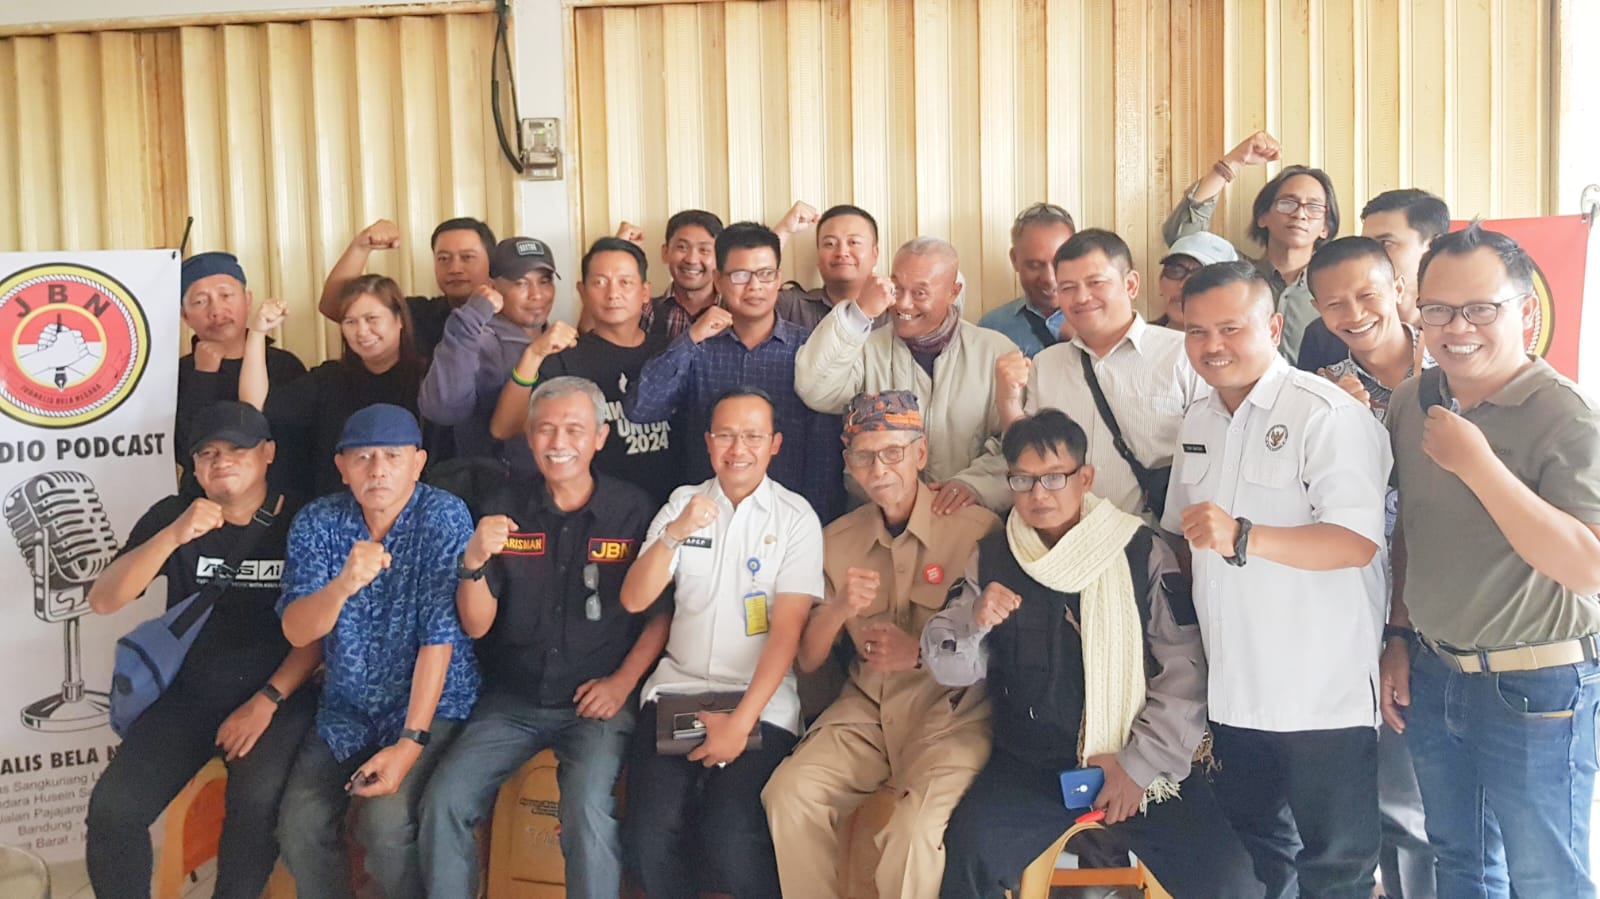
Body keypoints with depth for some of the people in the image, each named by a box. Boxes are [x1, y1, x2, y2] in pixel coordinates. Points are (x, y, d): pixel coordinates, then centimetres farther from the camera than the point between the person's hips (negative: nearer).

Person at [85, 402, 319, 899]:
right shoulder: (173, 515, 2)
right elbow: (102, 601, -9)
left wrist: (266, 701, -13)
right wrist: (174, 536, -23)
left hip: (277, 696, -2)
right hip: (187, 694, 3)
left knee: (256, 802, -30)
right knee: (112, 808, -19)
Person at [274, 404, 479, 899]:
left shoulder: (444, 517, -13)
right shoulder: (317, 522, -3)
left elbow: (439, 637, -16)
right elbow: (296, 632, -10)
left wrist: (410, 742, -21)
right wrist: (343, 584, -31)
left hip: (432, 703, -3)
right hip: (347, 707, 4)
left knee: (385, 821, -23)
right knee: (300, 822, -16)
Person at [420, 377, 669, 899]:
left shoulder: (633, 511, -2)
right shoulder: (505, 510, 3)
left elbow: (661, 612, 3)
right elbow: (476, 625, 0)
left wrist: (623, 681, -9)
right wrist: (474, 562, -19)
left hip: (597, 704, -2)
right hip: (511, 700, 3)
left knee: (587, 807, -27)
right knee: (444, 801, -16)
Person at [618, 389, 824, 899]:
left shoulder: (796, 519, 0)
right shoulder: (683, 502, 10)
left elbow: (786, 630, -7)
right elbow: (634, 600, 1)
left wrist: (741, 721, -16)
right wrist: (676, 533, -17)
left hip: (760, 697, -2)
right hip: (679, 686, 3)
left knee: (729, 838, -25)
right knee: (649, 833, -20)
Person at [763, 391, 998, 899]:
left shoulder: (977, 530, -8)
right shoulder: (837, 541, 7)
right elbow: (807, 661, 8)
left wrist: (921, 653, -15)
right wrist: (838, 608, -12)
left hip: (951, 715, -4)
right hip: (864, 710, 4)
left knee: (918, 825, -29)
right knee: (789, 794, -19)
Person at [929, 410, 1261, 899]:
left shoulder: (1142, 551, -1)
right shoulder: (991, 559, 6)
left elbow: (1184, 671, -2)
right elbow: (948, 669, 6)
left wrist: (1139, 765, -8)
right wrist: (974, 621, -15)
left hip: (1140, 764, 0)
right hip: (1029, 764, 1)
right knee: (968, 857, -26)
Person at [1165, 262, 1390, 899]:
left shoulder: (1327, 414, -14)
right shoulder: (1197, 422, 10)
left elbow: (1358, 542, -24)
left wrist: (1241, 538, -33)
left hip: (1323, 698, -7)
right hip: (1234, 694, 7)